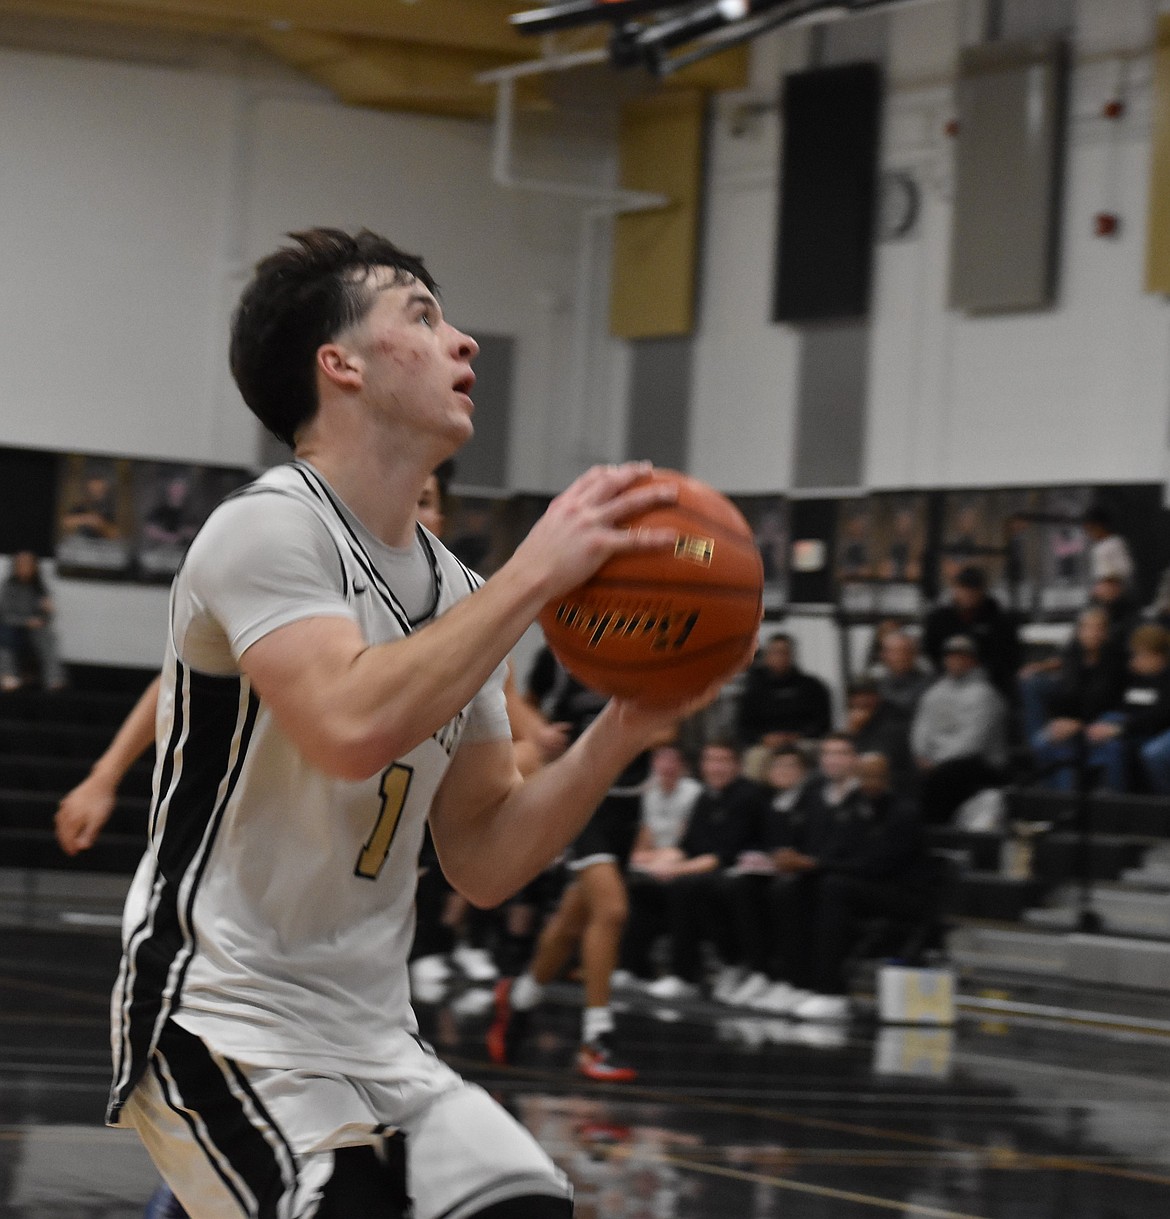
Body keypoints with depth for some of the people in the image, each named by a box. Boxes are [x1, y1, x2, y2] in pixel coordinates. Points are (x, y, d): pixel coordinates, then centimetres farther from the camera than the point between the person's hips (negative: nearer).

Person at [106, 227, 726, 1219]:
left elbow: (483, 862, 11)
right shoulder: (270, 526, -12)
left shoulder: (458, 595, 12)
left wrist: (621, 733, -4)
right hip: (224, 1017, -8)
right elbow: (352, 728, -30)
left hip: (375, 1039, 8)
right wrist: (535, 574, -22)